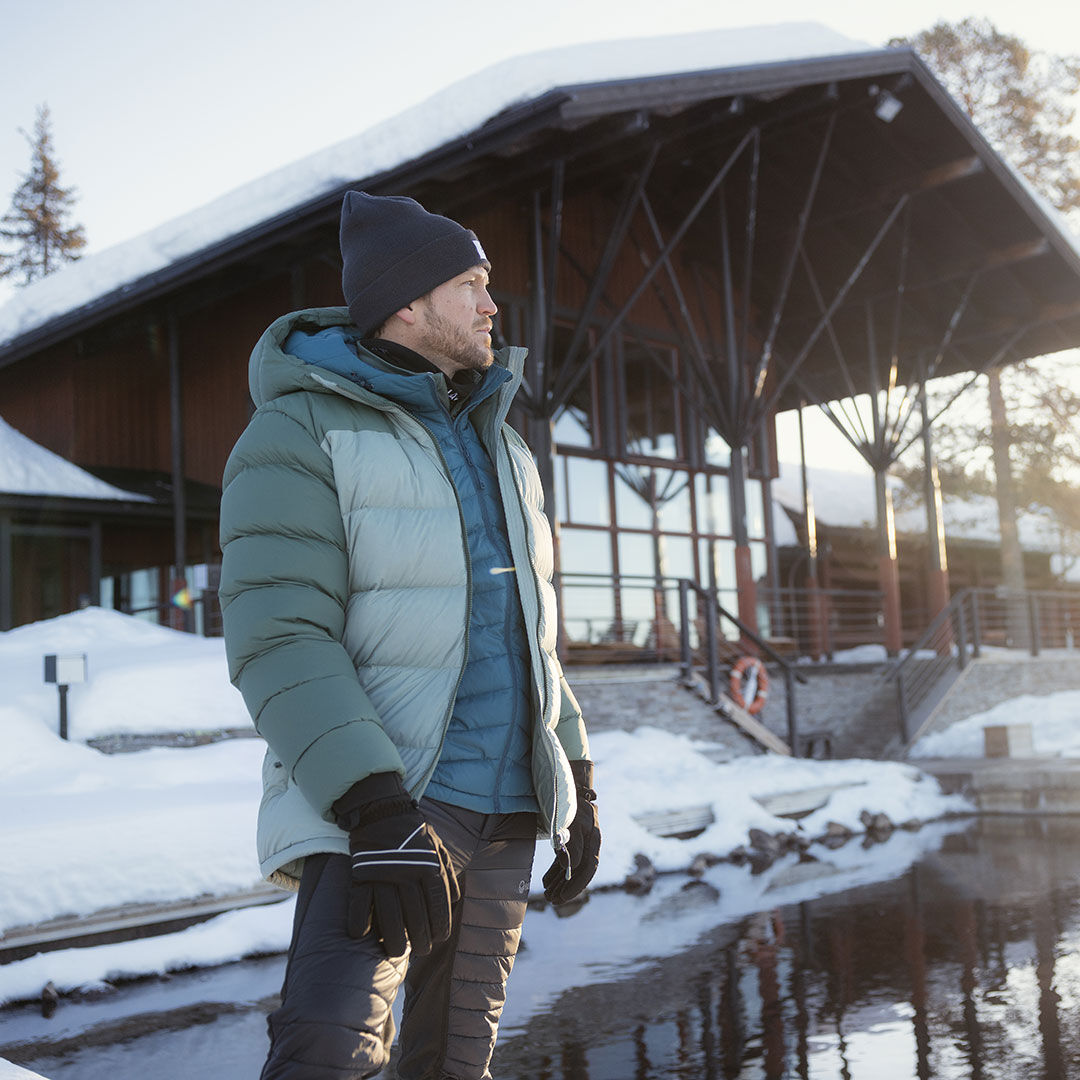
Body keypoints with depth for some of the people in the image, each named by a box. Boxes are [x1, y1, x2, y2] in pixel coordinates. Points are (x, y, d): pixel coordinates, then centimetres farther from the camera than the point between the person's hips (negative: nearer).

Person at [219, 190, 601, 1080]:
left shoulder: (498, 448, 16)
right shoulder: (301, 433, -8)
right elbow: (279, 640, -18)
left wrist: (576, 781, 15)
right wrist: (378, 809, -28)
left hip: (505, 816, 7)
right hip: (381, 808, -7)